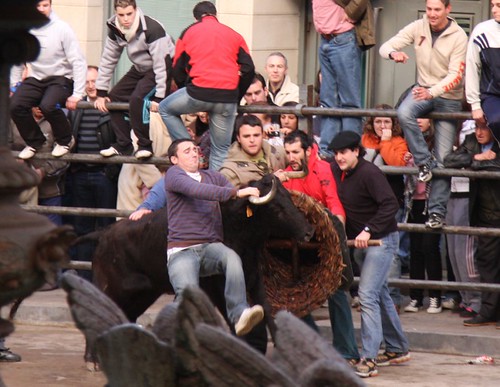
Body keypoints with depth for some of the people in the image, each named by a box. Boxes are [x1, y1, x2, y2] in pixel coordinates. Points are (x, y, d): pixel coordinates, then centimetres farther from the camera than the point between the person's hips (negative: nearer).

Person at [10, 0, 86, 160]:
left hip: (61, 78, -4)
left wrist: (77, 94, -19)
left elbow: (79, 62, -13)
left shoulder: (62, 28, -13)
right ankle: (34, 141, 6)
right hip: (36, 78, 4)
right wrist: (14, 86, 5)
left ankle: (65, 140, -2)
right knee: (15, 105, -21)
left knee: (48, 106, -32)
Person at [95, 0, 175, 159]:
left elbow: (161, 64, -31)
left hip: (162, 69, -8)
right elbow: (107, 60, -2)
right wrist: (101, 93, -3)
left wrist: (159, 97, -32)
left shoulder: (152, 29, -31)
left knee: (137, 99, -28)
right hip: (140, 69, 8)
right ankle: (123, 145, 9)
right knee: (114, 97, 0)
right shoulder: (114, 29, -9)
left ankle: (145, 145, -13)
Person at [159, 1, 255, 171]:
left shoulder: (188, 33, 15)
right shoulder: (234, 35, 17)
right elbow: (248, 69, 10)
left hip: (198, 93, -2)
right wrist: (236, 98, 20)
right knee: (220, 150, 11)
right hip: (228, 98, 2)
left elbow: (178, 71, 17)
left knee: (166, 109, 25)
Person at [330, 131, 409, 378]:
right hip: (364, 239, 9)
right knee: (379, 294, 18)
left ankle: (369, 360, -18)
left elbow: (390, 205, -26)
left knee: (367, 295, -16)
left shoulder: (369, 173, -21)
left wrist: (368, 230, -31)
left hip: (383, 238, -9)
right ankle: (397, 349, 32)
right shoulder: (336, 171, 3)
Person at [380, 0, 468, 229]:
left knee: (443, 158, -5)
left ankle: (437, 211, 0)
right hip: (423, 88, 2)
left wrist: (432, 92, -36)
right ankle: (424, 161, -18)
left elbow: (455, 76, -19)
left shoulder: (459, 37, -15)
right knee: (404, 113, -33)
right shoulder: (418, 28, -7)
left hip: (448, 98, -2)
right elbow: (386, 46, -8)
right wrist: (393, 53, -34)